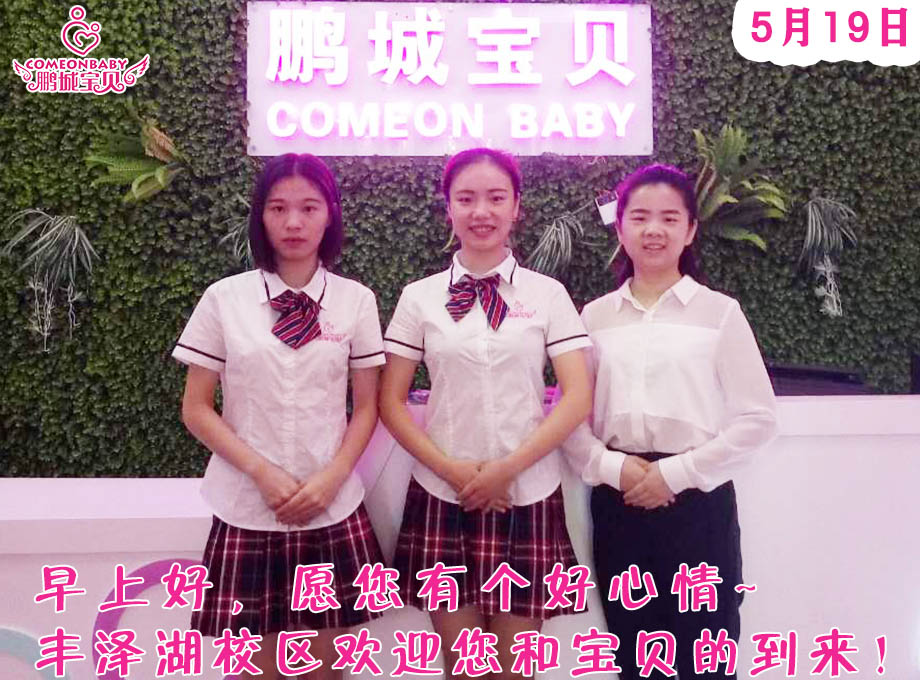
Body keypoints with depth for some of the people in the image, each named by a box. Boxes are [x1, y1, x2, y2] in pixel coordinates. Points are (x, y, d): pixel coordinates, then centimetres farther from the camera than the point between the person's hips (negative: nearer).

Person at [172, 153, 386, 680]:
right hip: (248, 507, 0)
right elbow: (197, 410, 0)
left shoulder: (356, 301, 0)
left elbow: (367, 408, 4)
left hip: (333, 507, 1)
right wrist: (261, 471, -11)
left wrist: (330, 478, -10)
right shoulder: (224, 298, -2)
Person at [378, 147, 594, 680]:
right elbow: (392, 403, 2)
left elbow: (578, 398, -4)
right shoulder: (420, 297, 3)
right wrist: (451, 469, -10)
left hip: (528, 496, 0)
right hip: (443, 497, 1)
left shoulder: (548, 293, 2)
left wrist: (506, 469, -12)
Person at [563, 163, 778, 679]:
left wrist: (676, 472, -12)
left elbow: (757, 418, -5)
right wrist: (611, 467, -11)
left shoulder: (720, 312, 0)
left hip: (698, 499, -2)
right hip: (618, 502, 2)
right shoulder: (596, 316, 6)